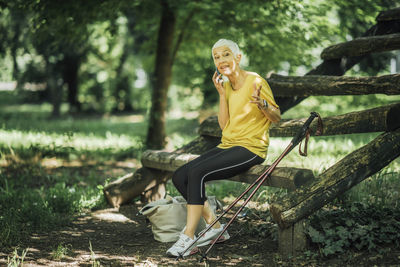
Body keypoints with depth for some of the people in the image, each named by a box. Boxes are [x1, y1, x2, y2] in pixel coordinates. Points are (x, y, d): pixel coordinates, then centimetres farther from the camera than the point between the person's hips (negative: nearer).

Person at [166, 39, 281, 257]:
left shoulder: (255, 81, -9)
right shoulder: (227, 85, 13)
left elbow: (276, 117, -6)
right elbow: (224, 125, 7)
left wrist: (262, 104, -26)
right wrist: (222, 94, -1)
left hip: (250, 148, -8)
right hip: (227, 146, 8)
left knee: (197, 173, -27)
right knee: (180, 177, -7)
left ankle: (188, 238, -21)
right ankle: (215, 227, 2)